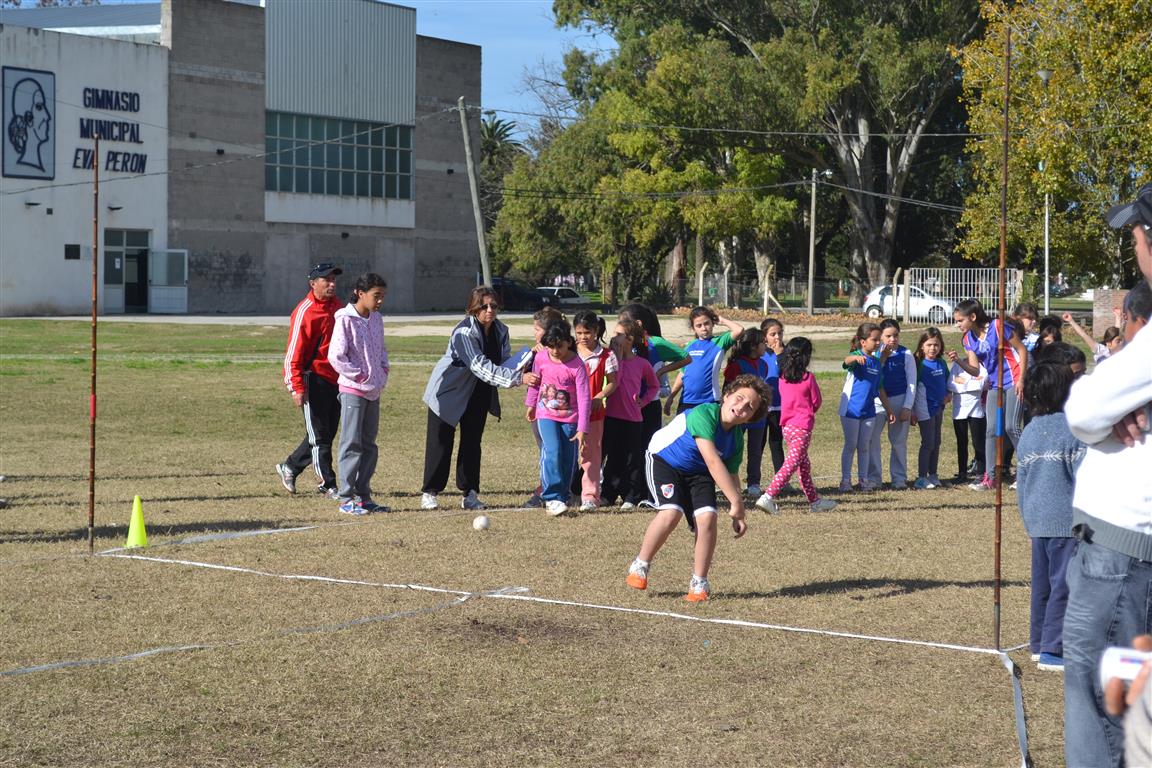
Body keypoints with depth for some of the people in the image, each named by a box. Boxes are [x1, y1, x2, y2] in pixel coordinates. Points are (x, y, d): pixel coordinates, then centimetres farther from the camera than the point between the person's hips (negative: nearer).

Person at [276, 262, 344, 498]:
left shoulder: (336, 306, 10)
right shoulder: (305, 311, -14)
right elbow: (294, 352, -16)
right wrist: (297, 387, -22)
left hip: (335, 379, 8)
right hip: (314, 380, -8)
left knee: (326, 434, 14)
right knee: (320, 435, 0)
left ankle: (290, 467, 29)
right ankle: (328, 484, 7)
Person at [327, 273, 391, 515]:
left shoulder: (376, 319, 10)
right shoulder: (346, 319, -13)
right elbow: (335, 356, -16)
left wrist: (383, 371, 8)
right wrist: (359, 376, -13)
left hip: (374, 390, 7)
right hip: (353, 389, -7)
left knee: (369, 444, 11)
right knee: (352, 444, -5)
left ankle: (363, 496, 17)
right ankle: (346, 498, -1)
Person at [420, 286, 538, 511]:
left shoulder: (501, 331, -6)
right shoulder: (464, 333, -28)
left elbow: (504, 362, 5)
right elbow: (482, 367, -37)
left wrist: (517, 366, -21)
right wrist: (518, 378, -45)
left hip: (479, 394, 6)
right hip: (449, 391, -6)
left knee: (473, 442, 6)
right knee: (441, 442, -1)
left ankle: (470, 493, 11)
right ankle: (429, 493, 8)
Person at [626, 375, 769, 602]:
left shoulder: (737, 439, -10)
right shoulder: (703, 415, -32)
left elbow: (730, 476, 2)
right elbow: (712, 462, -38)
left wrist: (737, 515, -6)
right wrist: (736, 501, -40)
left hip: (697, 472, 5)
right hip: (663, 459, -5)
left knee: (707, 517, -18)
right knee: (671, 512, -26)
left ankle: (699, 583, -4)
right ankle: (640, 566, -3)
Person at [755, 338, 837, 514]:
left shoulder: (783, 377, 4)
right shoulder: (808, 377, -11)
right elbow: (817, 402, -1)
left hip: (787, 425, 7)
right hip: (803, 426, -7)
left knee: (804, 465, 16)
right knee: (791, 465, -8)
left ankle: (815, 500, 25)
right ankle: (768, 497, -19)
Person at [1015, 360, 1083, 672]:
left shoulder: (1028, 432, 11)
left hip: (1036, 521, 7)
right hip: (1066, 520, -7)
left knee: (1042, 583, 16)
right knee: (1064, 584, -5)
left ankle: (1039, 643, 24)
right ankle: (1053, 649, -7)